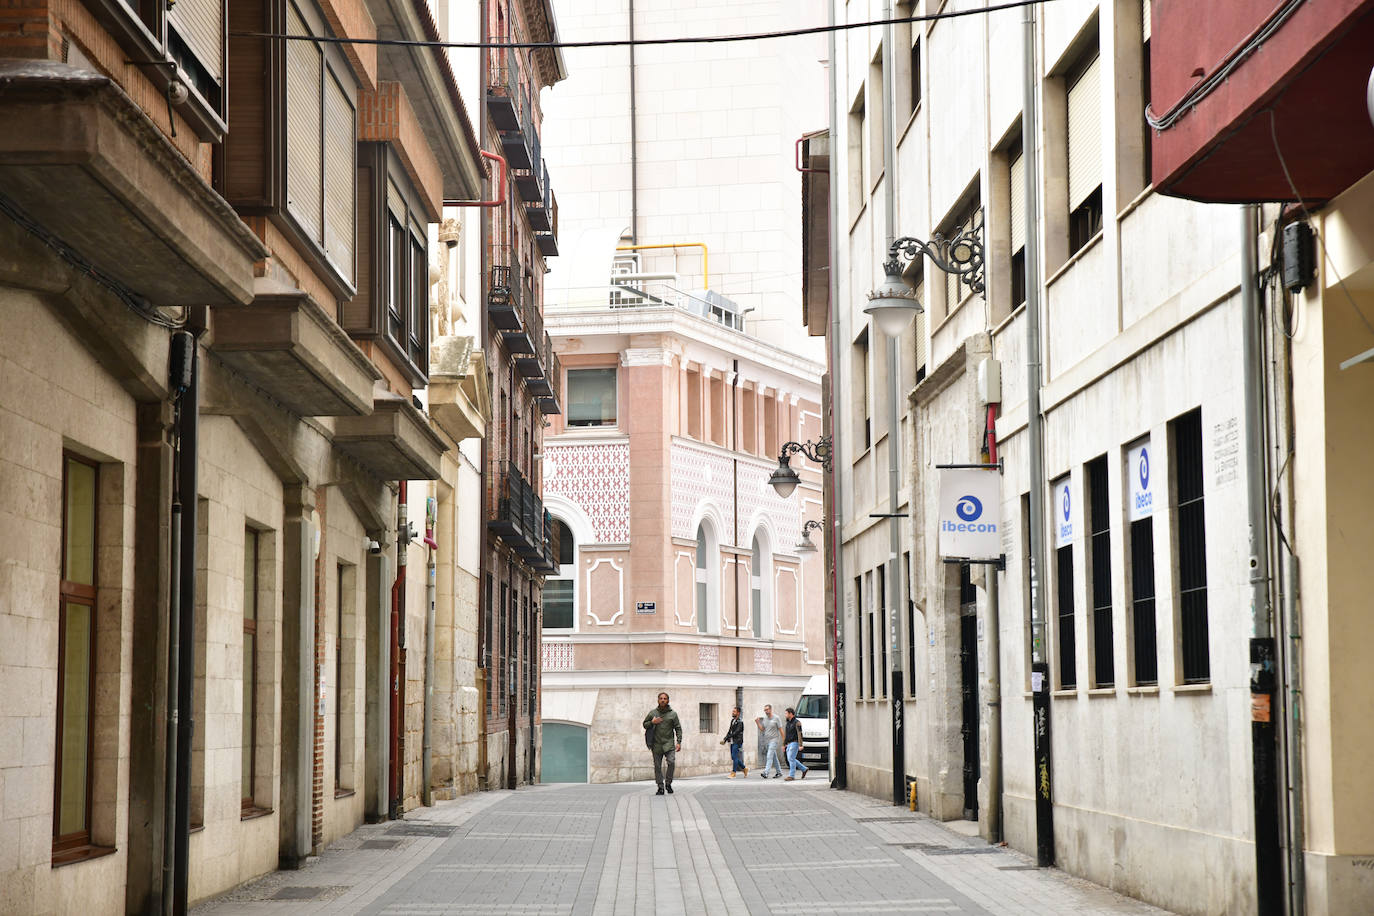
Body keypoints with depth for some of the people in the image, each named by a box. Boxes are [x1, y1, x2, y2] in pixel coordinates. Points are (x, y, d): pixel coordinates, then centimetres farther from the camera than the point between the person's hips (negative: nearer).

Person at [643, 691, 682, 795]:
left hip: (669, 744, -1)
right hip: (656, 744, 1)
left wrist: (678, 742, -4)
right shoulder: (652, 713, 6)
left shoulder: (673, 714, 4)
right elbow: (645, 724, 13)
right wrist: (652, 722, -9)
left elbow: (678, 728, 5)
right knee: (657, 766, 2)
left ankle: (668, 783, 0)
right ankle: (660, 787, 10)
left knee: (671, 762, -17)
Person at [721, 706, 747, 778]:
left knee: (734, 756, -11)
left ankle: (734, 772, -5)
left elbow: (736, 732, -19)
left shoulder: (740, 722, -11)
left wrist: (726, 738, -23)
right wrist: (725, 740, 2)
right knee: (733, 757, 9)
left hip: (737, 742, -8)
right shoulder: (732, 721, 14)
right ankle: (745, 768, 24)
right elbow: (730, 731, 15)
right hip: (732, 742, 8)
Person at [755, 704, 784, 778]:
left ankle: (766, 773, -25)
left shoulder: (776, 718, -6)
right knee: (774, 757, 12)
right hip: (767, 740, 7)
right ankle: (779, 772, 23)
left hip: (774, 740, -7)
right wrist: (757, 722, -3)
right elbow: (762, 729, 11)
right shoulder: (764, 718, 11)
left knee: (770, 756, -16)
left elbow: (781, 730, -5)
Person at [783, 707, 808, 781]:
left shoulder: (796, 723, -11)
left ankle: (791, 776, -10)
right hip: (789, 743, 9)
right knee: (790, 759, 8)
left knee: (791, 759, -12)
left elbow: (799, 734, -16)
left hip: (794, 743, -9)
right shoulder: (788, 723, 16)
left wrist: (800, 745, -22)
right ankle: (804, 769, 20)